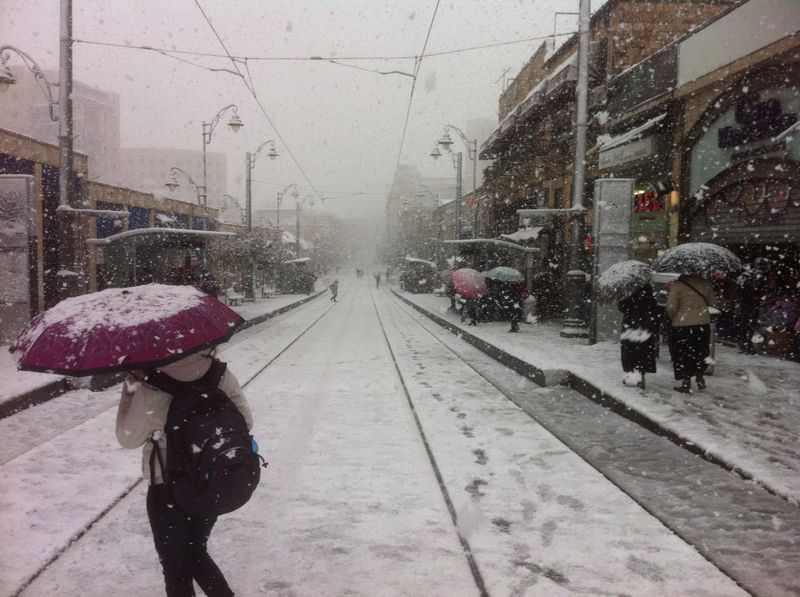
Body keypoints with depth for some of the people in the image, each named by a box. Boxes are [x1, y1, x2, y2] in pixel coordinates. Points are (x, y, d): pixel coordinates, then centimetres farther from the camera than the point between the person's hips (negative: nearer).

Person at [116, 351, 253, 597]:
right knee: (196, 553, 28)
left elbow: (128, 437, -8)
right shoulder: (221, 375, -14)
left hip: (169, 493, -4)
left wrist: (133, 385, -8)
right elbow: (245, 421, -1)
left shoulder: (153, 392, -25)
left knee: (176, 568, 17)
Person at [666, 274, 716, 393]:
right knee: (700, 352, 21)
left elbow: (671, 307, -15)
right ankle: (700, 379, 29)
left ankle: (686, 384, 11)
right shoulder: (705, 283, -1)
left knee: (683, 354, 7)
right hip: (703, 324, 4)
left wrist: (673, 318, 4)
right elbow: (712, 301, 11)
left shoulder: (677, 285, -14)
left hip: (682, 325, -4)